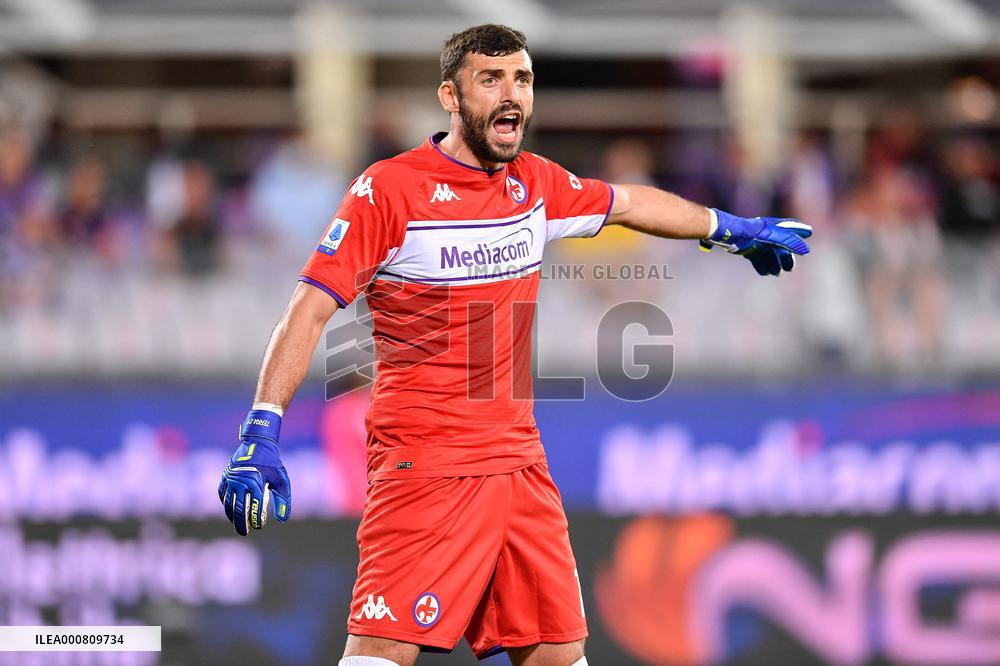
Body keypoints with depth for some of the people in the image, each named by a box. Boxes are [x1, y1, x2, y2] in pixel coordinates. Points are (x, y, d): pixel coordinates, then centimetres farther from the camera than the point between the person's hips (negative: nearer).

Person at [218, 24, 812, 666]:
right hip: (423, 465, -6)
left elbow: (628, 203, 30)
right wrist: (260, 433, -19)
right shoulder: (389, 190, -8)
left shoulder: (536, 182, 10)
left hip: (520, 463, 7)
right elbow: (310, 310, -10)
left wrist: (734, 229, 41)